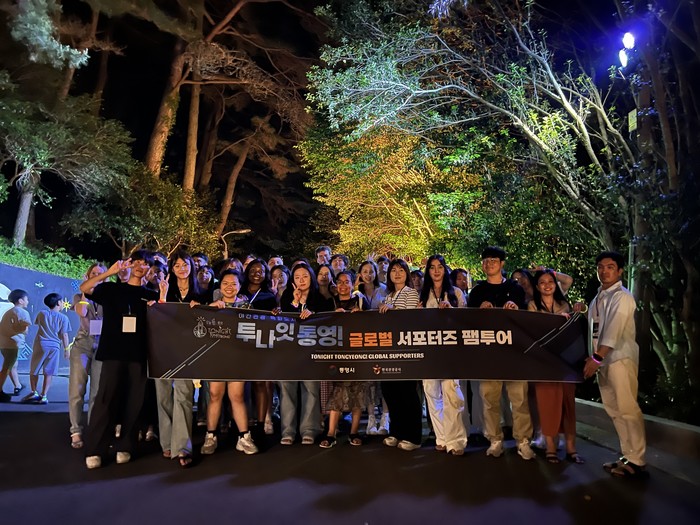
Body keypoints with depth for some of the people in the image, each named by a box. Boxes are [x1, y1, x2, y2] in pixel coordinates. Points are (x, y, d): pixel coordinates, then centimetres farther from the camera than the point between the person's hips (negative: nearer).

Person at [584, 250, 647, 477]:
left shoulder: (622, 296, -9)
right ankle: (628, 456, 20)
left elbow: (614, 330, -19)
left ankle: (636, 461, 2)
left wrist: (596, 357, -25)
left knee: (627, 409, -6)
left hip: (620, 358, -8)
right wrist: (593, 358, 7)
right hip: (603, 359, 8)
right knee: (615, 410, 11)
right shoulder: (597, 298, 16)